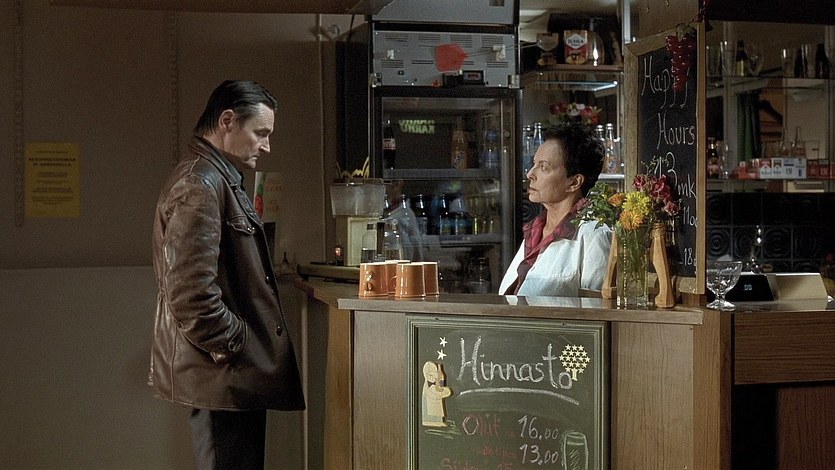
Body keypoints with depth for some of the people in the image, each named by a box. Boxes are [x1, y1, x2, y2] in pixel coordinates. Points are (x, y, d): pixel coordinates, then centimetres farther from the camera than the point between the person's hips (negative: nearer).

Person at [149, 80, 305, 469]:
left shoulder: (219, 179, 17)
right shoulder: (200, 185, -17)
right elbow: (191, 292, -26)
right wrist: (234, 346, -16)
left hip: (234, 376, 11)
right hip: (222, 377, -11)